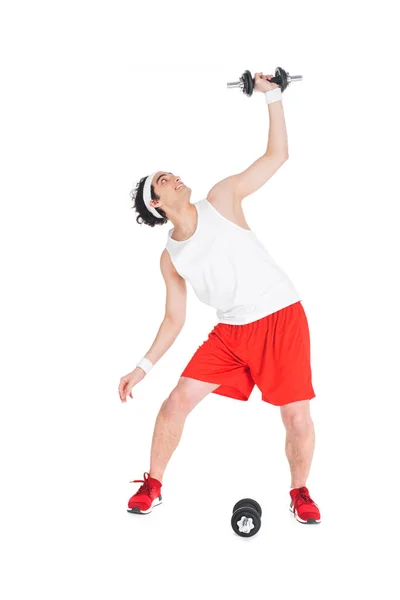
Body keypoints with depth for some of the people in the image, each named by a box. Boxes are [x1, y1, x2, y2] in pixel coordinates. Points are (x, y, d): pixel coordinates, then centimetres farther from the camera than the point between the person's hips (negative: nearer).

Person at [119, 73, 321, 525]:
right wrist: (143, 367, 5)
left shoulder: (220, 200, -1)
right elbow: (174, 320, 11)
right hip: (230, 332, 3)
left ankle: (299, 493, 20)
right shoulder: (170, 258, 6)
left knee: (297, 419, -7)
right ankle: (152, 487, 18)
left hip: (281, 318, -3)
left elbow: (276, 155, -1)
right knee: (177, 401, -1)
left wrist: (272, 96, -5)